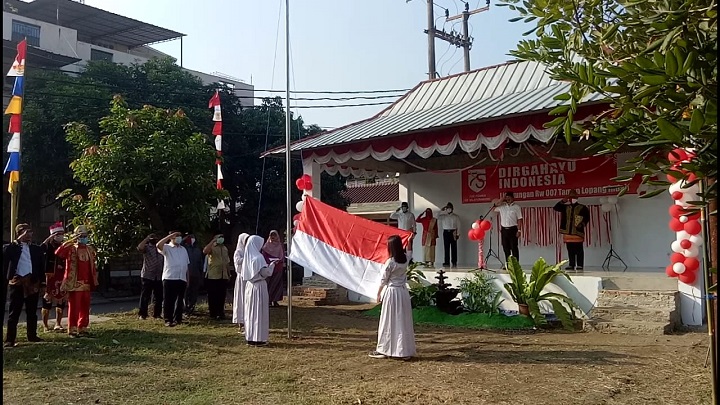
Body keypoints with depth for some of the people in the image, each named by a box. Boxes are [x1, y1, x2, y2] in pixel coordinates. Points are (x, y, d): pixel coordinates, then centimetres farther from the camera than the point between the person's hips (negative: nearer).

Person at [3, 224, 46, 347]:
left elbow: (42, 266, 11)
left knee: (32, 312, 13)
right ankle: (9, 340, 1)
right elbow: (4, 253, -16)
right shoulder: (12, 247, 3)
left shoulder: (37, 249, 12)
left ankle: (32, 336, 24)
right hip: (18, 282, -4)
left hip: (33, 283, 4)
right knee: (14, 312, -2)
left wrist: (42, 281, 6)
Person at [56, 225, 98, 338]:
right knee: (74, 307, -1)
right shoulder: (71, 249, -5)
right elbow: (58, 252, -25)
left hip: (86, 284, 6)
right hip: (74, 283, -5)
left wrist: (93, 282, 14)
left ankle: (83, 328, 18)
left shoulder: (90, 249, 12)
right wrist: (70, 241, -24)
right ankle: (72, 330, 6)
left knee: (85, 307, 9)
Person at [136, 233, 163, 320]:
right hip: (147, 276, -5)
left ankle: (157, 314, 16)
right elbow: (139, 248, -24)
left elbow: (163, 261, 19)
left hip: (158, 277, 5)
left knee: (158, 297, 7)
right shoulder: (147, 247, -1)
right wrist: (147, 238, -20)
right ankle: (142, 314, 6)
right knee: (145, 296, -1)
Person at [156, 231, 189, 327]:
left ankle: (177, 319, 19)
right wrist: (170, 235, -19)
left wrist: (187, 279, 16)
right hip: (169, 278, -5)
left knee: (180, 301, 10)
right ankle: (168, 320, 4)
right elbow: (158, 245, -23)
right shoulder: (167, 248, 1)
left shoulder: (183, 249, 18)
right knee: (168, 300, -2)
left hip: (181, 279, 6)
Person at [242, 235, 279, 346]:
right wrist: (272, 264, -2)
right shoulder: (258, 258, -17)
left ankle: (250, 337, 19)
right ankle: (259, 338, 1)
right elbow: (265, 273, -17)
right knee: (259, 312, -2)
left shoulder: (248, 257, 7)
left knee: (250, 311, 13)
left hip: (249, 286, 8)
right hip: (259, 286, -8)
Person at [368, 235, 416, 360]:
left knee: (389, 322, 1)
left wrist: (379, 294, 5)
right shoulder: (405, 260, 1)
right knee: (404, 321, 9)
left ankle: (385, 350, 8)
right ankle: (405, 350, 12)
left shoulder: (390, 262, -15)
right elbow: (408, 252, 27)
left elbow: (383, 281, -8)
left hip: (392, 292, -6)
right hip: (403, 291, 6)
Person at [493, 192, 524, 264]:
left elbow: (519, 219, -3)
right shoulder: (502, 206, 9)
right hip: (504, 229, 4)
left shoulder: (516, 207, -1)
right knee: (506, 248, 8)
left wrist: (519, 230, -11)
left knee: (514, 248, -3)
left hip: (512, 229, -4)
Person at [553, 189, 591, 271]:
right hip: (567, 232, 4)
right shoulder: (566, 207, 14)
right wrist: (563, 201, -5)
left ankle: (580, 265, 0)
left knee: (579, 250, -3)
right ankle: (571, 265, 13)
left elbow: (587, 217, 3)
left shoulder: (582, 208, 3)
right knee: (570, 250, 8)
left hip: (577, 232, -4)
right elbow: (555, 208, 7)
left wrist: (583, 224, -11)